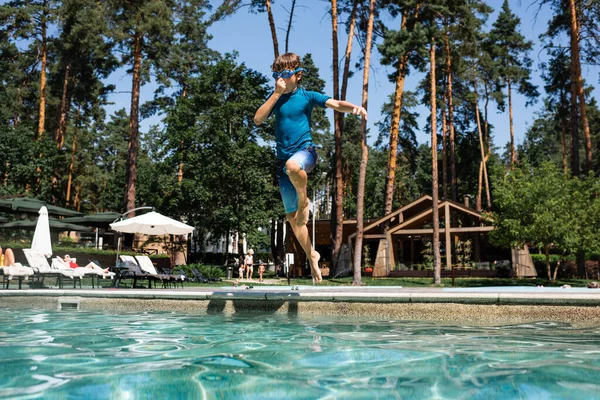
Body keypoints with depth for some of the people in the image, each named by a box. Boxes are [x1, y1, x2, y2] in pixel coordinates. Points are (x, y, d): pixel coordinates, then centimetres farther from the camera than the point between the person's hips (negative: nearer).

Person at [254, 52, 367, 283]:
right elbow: (258, 119, -5)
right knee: (291, 216, 6)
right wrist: (276, 93, -8)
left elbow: (336, 104, -10)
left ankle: (304, 201, -14)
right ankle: (312, 256, 23)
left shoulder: (307, 96, 0)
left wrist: (354, 108, -31)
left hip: (305, 151, -4)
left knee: (293, 165, -44)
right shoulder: (276, 98, 9)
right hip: (283, 159, 4)